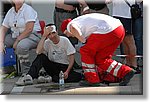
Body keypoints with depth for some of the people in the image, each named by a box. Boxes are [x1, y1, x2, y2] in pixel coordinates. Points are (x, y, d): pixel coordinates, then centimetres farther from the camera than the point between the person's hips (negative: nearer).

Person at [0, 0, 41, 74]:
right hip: (15, 35, 8)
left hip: (32, 35, -8)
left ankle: (26, 72, -17)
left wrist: (17, 41, -19)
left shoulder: (28, 9, -13)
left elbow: (29, 29, -21)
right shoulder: (10, 12, 7)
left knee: (21, 46, -37)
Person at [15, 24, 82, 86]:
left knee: (78, 76, -32)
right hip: (53, 67, 1)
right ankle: (29, 77, -33)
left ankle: (51, 78, -29)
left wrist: (67, 72, -22)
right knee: (41, 56, -25)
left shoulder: (65, 40, -7)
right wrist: (44, 36, -22)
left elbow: (71, 58, -8)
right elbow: (38, 52, -24)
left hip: (64, 67, -1)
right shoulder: (47, 42, -3)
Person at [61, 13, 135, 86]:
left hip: (107, 30, -9)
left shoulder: (70, 25, 7)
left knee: (85, 52, 8)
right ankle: (126, 72, 11)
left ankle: (92, 80, 10)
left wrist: (84, 41, -6)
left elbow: (73, 28, -21)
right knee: (101, 59, 17)